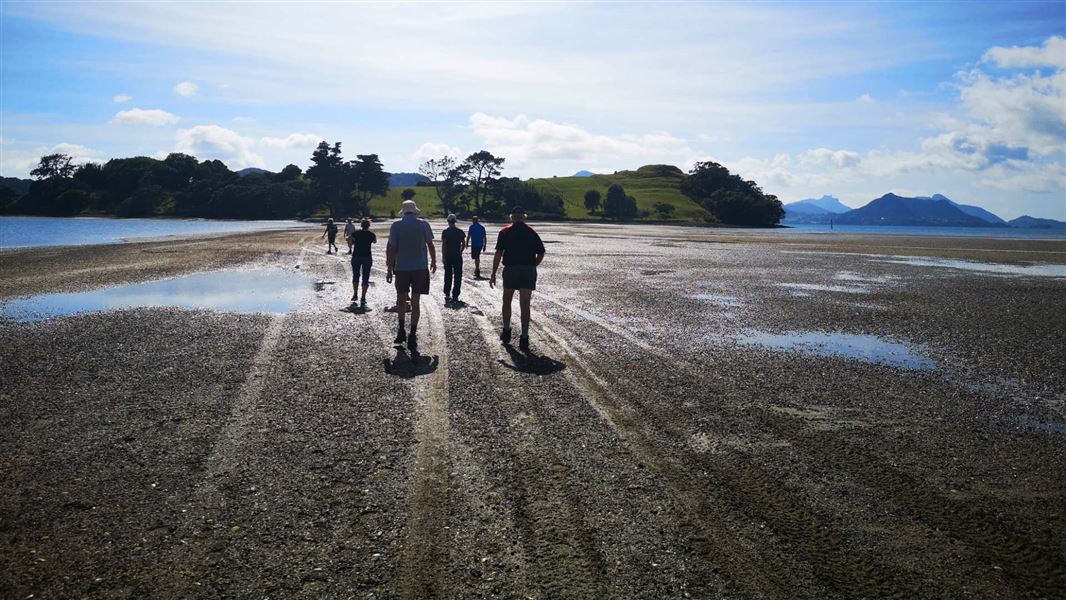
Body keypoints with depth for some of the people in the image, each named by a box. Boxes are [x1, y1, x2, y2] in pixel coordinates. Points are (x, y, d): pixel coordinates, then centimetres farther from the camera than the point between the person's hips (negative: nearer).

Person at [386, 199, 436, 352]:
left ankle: (401, 331, 22)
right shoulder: (424, 224, -1)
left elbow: (392, 249, -3)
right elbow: (430, 245, 7)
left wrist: (389, 269, 2)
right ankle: (413, 337, -2)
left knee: (401, 299, 18)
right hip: (420, 267, 0)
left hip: (402, 267, 0)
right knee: (415, 301, 2)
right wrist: (433, 262, 21)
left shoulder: (397, 225, -2)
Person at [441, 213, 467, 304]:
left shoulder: (445, 232, -6)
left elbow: (443, 245, -10)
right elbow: (464, 244, 4)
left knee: (448, 276, 13)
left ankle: (447, 294, 16)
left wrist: (443, 257, -8)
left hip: (448, 257, -1)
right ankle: (455, 296, 0)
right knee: (458, 277, 4)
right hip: (458, 257, 1)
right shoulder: (460, 232, 1)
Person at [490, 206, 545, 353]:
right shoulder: (532, 233, 8)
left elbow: (498, 253, -6)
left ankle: (506, 332, 25)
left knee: (507, 301, 18)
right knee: (525, 305, 1)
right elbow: (541, 253, 7)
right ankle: (524, 339, -4)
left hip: (511, 270, -1)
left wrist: (493, 274, -5)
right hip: (529, 271, 1)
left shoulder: (505, 232, 2)